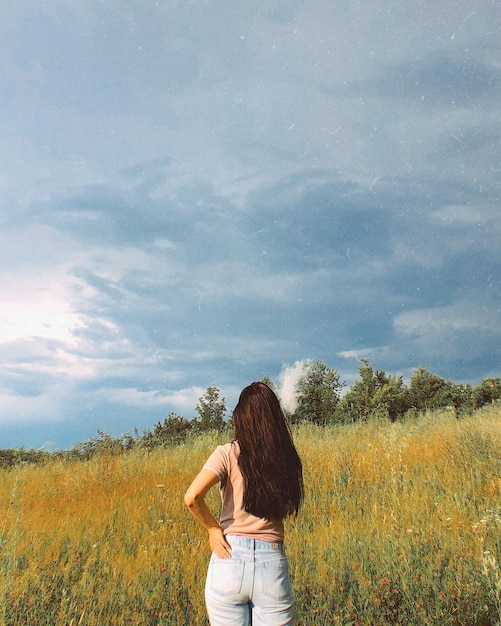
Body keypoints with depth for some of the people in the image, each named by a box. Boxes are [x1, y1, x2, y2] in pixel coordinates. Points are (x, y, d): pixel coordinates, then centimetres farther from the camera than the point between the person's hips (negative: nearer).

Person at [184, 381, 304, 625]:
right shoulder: (287, 459, -1)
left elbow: (192, 497, -19)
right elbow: (287, 507, 7)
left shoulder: (228, 453, -8)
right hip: (273, 563, 2)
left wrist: (213, 529, -4)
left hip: (230, 558, -1)